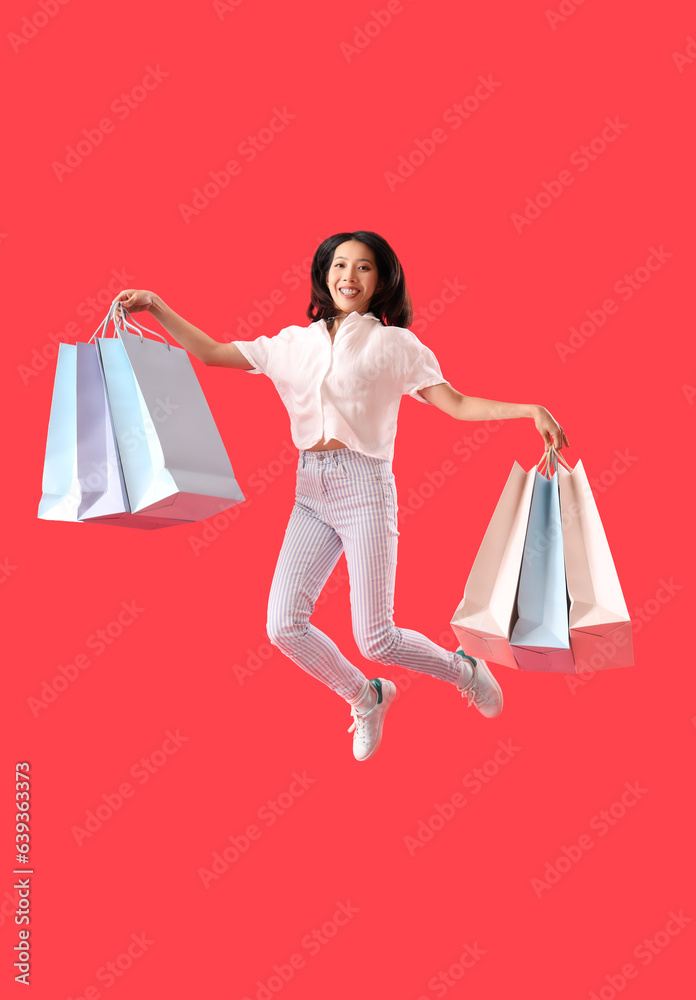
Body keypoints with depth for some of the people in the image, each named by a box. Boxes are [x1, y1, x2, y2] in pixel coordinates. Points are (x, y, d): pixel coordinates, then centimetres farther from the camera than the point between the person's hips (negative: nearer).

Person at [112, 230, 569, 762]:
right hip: (311, 491, 4)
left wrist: (530, 409, -15)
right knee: (284, 624, -6)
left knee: (376, 639, -9)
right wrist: (156, 306, 9)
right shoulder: (294, 344, 13)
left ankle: (464, 668, 24)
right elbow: (210, 352, 16)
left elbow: (456, 403, -2)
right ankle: (367, 698, 22)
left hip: (364, 485, -4)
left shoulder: (393, 344, 3)